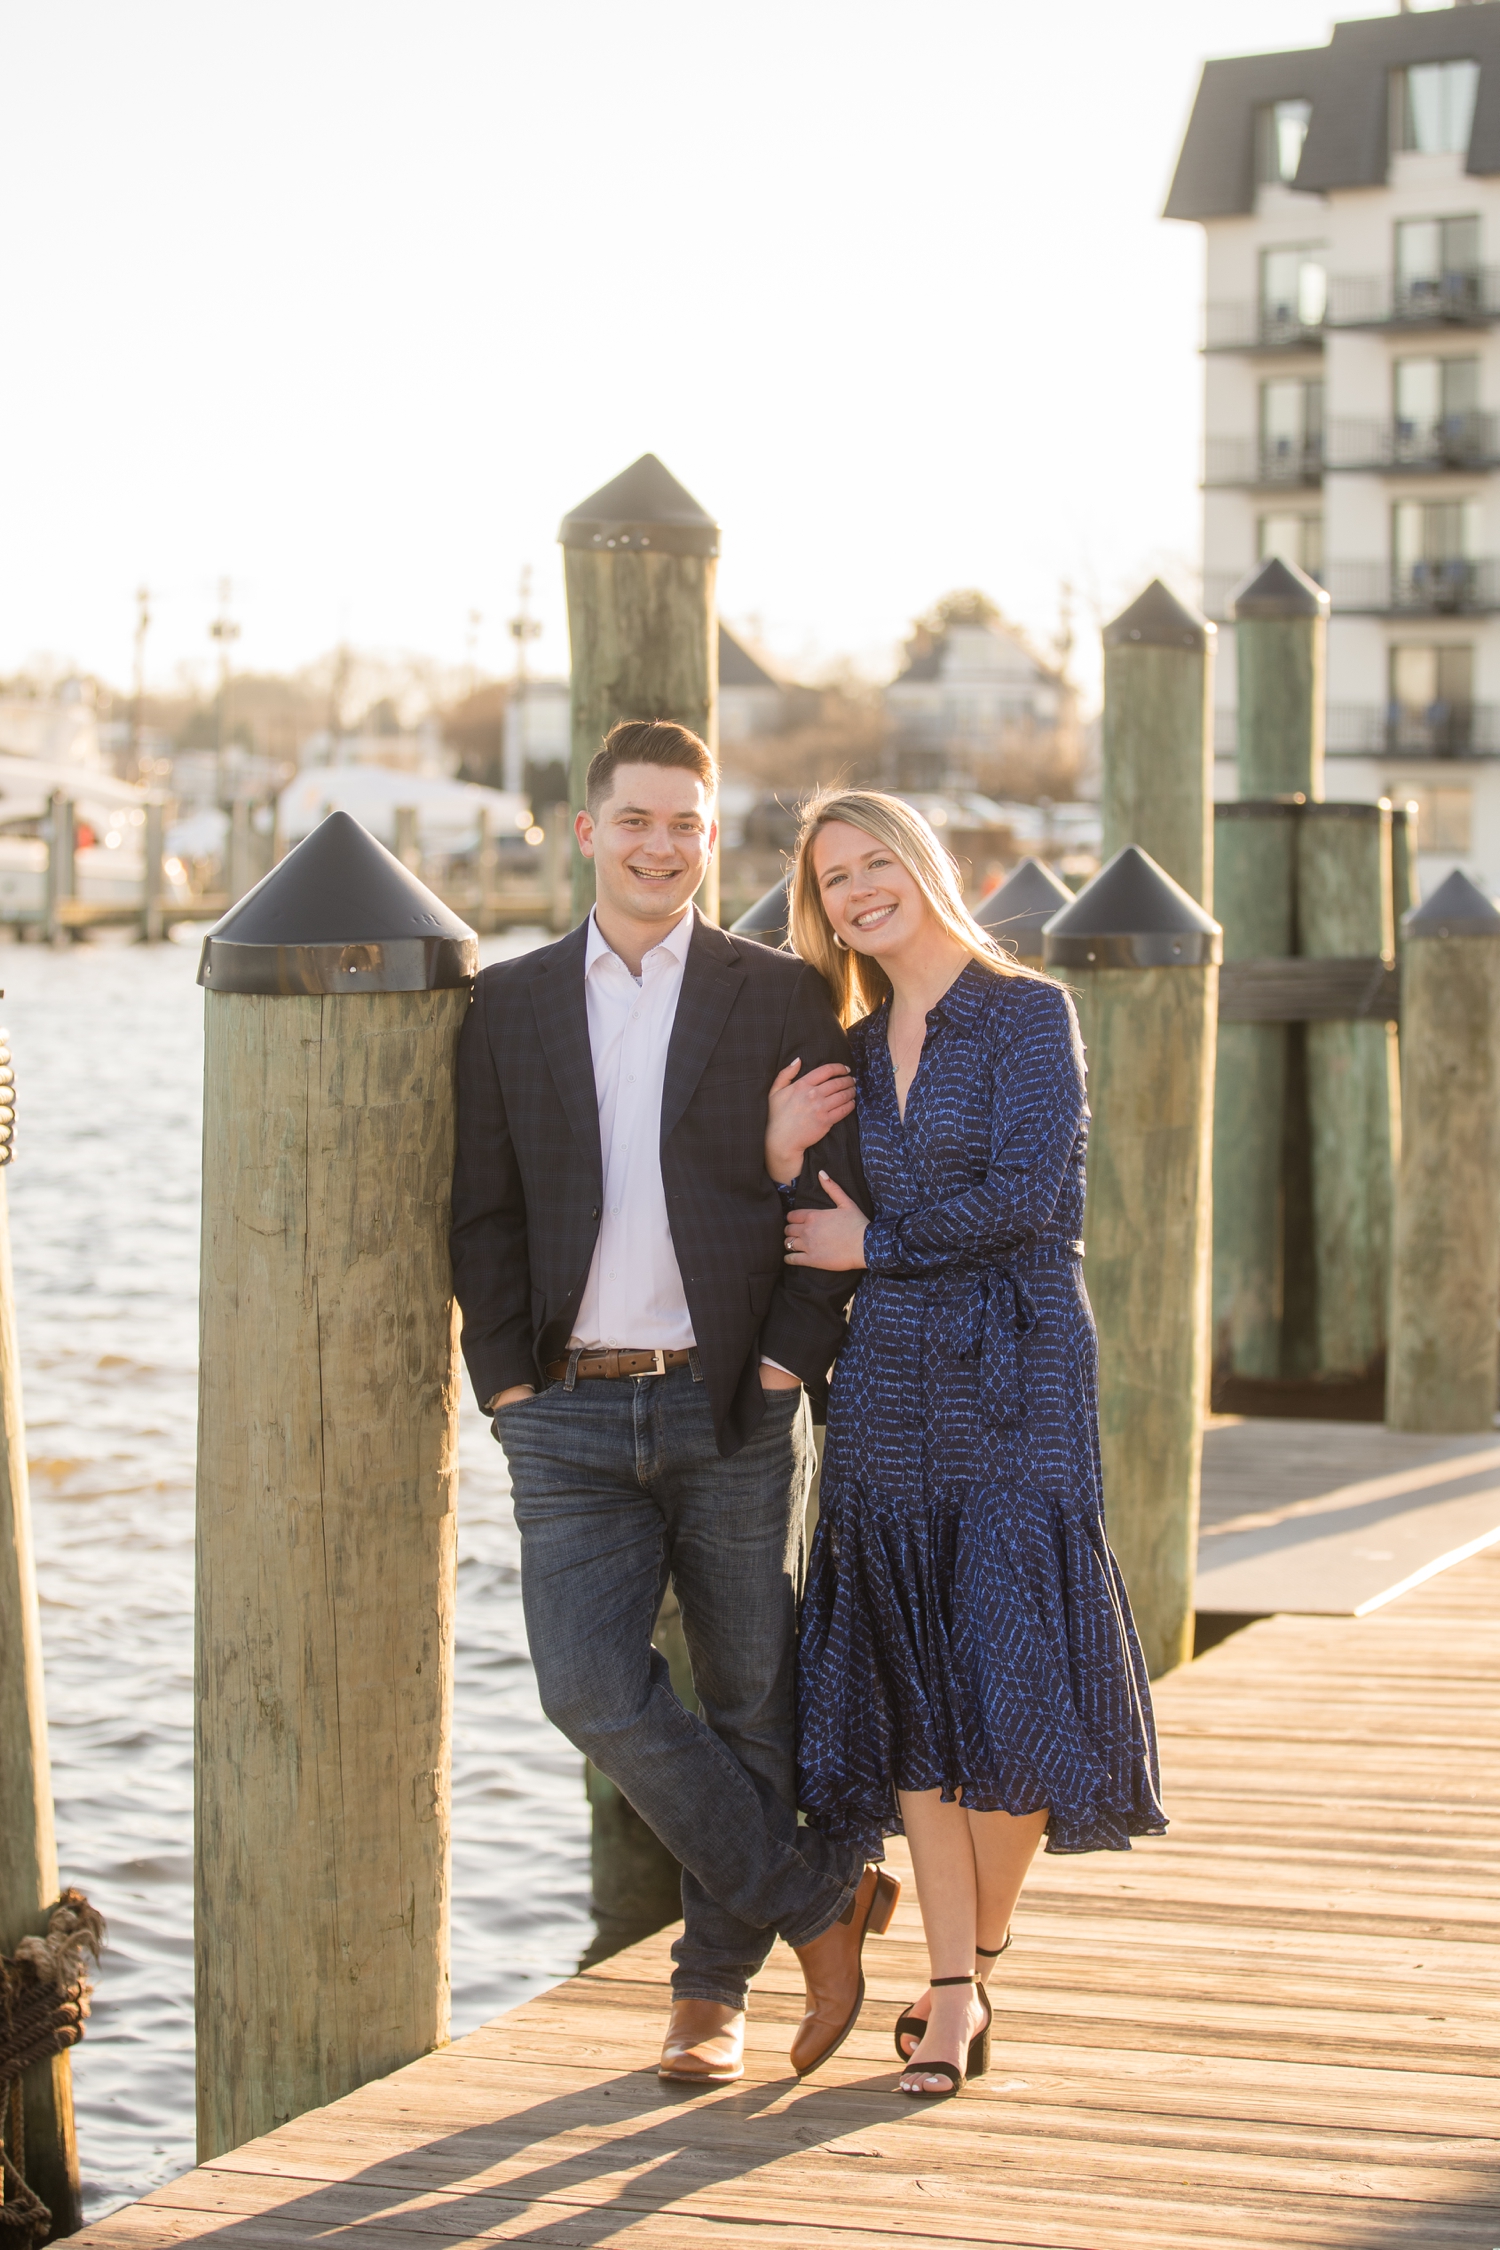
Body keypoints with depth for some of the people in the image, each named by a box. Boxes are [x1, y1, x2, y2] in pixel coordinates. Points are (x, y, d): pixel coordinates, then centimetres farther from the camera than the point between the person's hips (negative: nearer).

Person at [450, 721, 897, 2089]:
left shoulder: (783, 1000, 4)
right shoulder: (511, 1009, 9)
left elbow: (839, 1193, 2)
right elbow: (483, 1212, 9)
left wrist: (790, 1358, -8)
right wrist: (507, 1379, -1)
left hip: (733, 1407, -1)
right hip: (573, 1414, 1)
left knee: (752, 1703, 5)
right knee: (592, 1689, -11)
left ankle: (714, 1989, 21)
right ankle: (820, 1900, 6)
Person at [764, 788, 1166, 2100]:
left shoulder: (1029, 1011, -3)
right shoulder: (855, 1053, 14)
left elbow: (1022, 1197, -13)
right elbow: (817, 1249, 13)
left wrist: (874, 1240, -5)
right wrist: (782, 1156, -4)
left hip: (1018, 1378, -5)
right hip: (891, 1388, 5)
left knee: (1013, 1681, -5)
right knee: (908, 1692, 3)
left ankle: (982, 1951, 15)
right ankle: (956, 1991, 11)